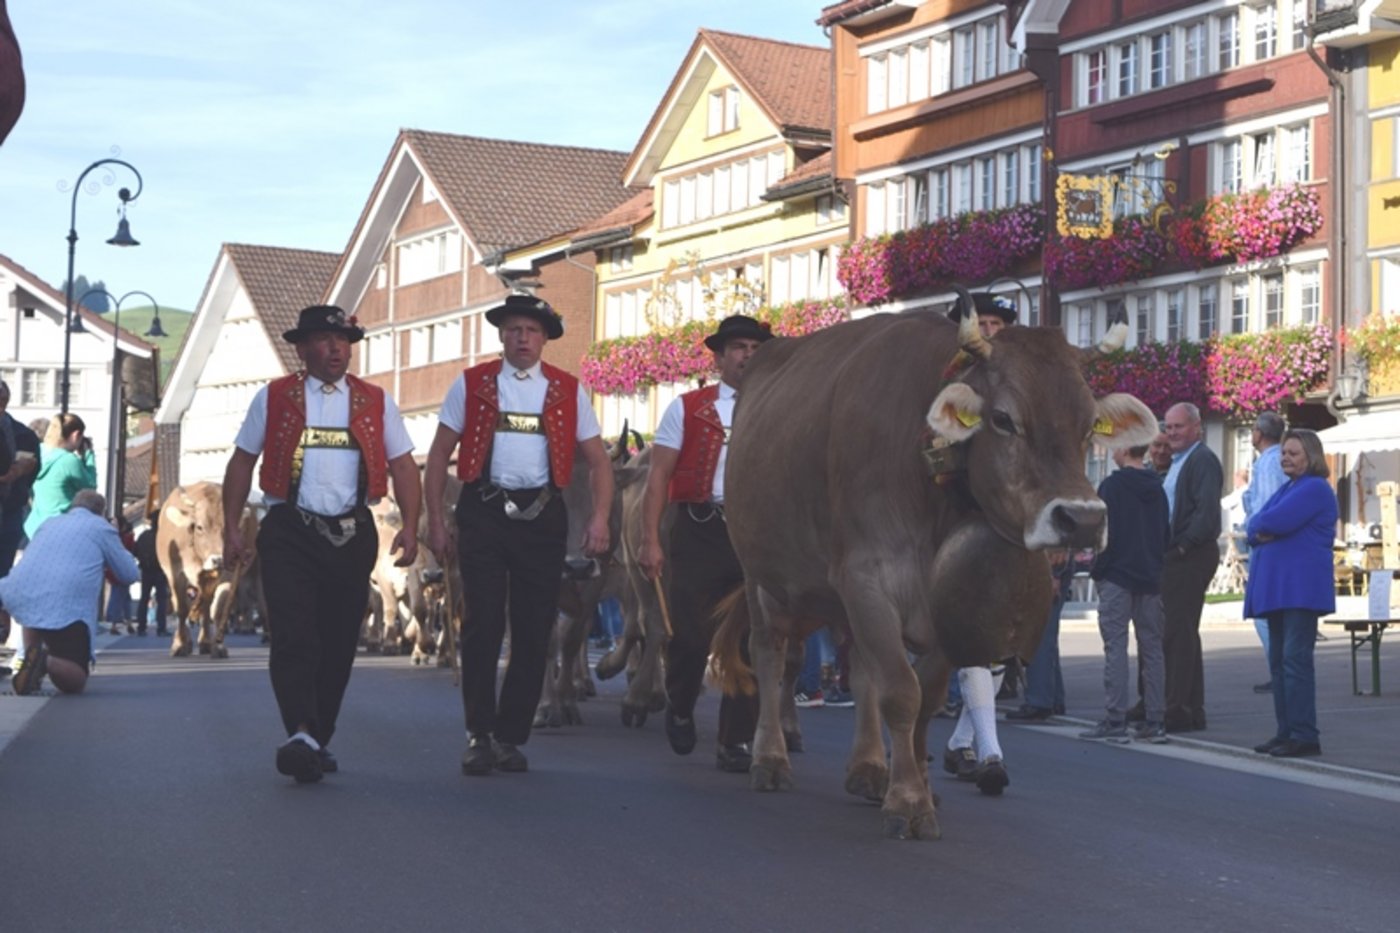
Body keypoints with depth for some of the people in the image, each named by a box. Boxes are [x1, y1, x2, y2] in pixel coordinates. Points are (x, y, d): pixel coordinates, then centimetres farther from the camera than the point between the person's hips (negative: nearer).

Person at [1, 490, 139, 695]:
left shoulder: (50, 522, 28)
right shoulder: (101, 527, 13)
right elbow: (130, 575, 16)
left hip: (21, 597, 4)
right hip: (66, 610, -4)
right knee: (75, 681, 8)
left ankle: (32, 661, 17)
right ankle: (45, 662, -27)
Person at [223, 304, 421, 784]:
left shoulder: (375, 402, 11)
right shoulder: (273, 399, 8)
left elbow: (403, 464, 8)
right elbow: (241, 462, 9)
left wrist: (410, 525, -6)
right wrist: (232, 528, 1)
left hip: (352, 535, 2)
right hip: (290, 533, -2)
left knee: (338, 644, 5)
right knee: (293, 638, -15)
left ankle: (318, 742, 16)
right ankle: (300, 736, -25)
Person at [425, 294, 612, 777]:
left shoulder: (568, 391, 9)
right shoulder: (471, 384, 6)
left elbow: (598, 460, 9)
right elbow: (439, 455, 7)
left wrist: (600, 518, -4)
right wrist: (435, 520, -1)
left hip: (542, 516, 2)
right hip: (484, 514, -2)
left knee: (533, 633, 3)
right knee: (483, 626, -5)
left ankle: (510, 738, 15)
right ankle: (479, 736, 4)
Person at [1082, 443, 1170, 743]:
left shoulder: (1112, 485, -10)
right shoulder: (1157, 488, 11)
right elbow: (1166, 534, 15)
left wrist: (1099, 569, -2)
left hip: (1117, 576, -6)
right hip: (1151, 579, 6)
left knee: (1116, 647, -5)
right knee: (1152, 648, 8)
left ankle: (1115, 720, -8)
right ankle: (1156, 721, 8)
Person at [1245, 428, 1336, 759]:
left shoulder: (1315, 489, -8)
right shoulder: (1287, 488, 21)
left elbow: (1276, 521, -20)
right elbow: (1256, 527, 14)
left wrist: (1261, 526, 1)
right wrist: (1261, 532, -7)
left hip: (1301, 588, -10)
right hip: (1276, 587, 10)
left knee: (1295, 659, -12)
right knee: (1279, 661, 10)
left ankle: (1304, 735, -12)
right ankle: (1286, 732, 14)